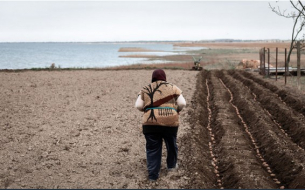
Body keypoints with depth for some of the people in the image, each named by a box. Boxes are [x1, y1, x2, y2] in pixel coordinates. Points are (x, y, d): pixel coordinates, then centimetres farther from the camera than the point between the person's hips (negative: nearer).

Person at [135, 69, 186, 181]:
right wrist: (176, 110, 22)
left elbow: (138, 106, 3)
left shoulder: (145, 89, 11)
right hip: (170, 121, 0)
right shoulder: (173, 88, 9)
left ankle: (153, 174, 6)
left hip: (150, 123, 0)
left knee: (153, 149, 8)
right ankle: (172, 165, 39)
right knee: (171, 145, 22)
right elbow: (182, 103, 3)